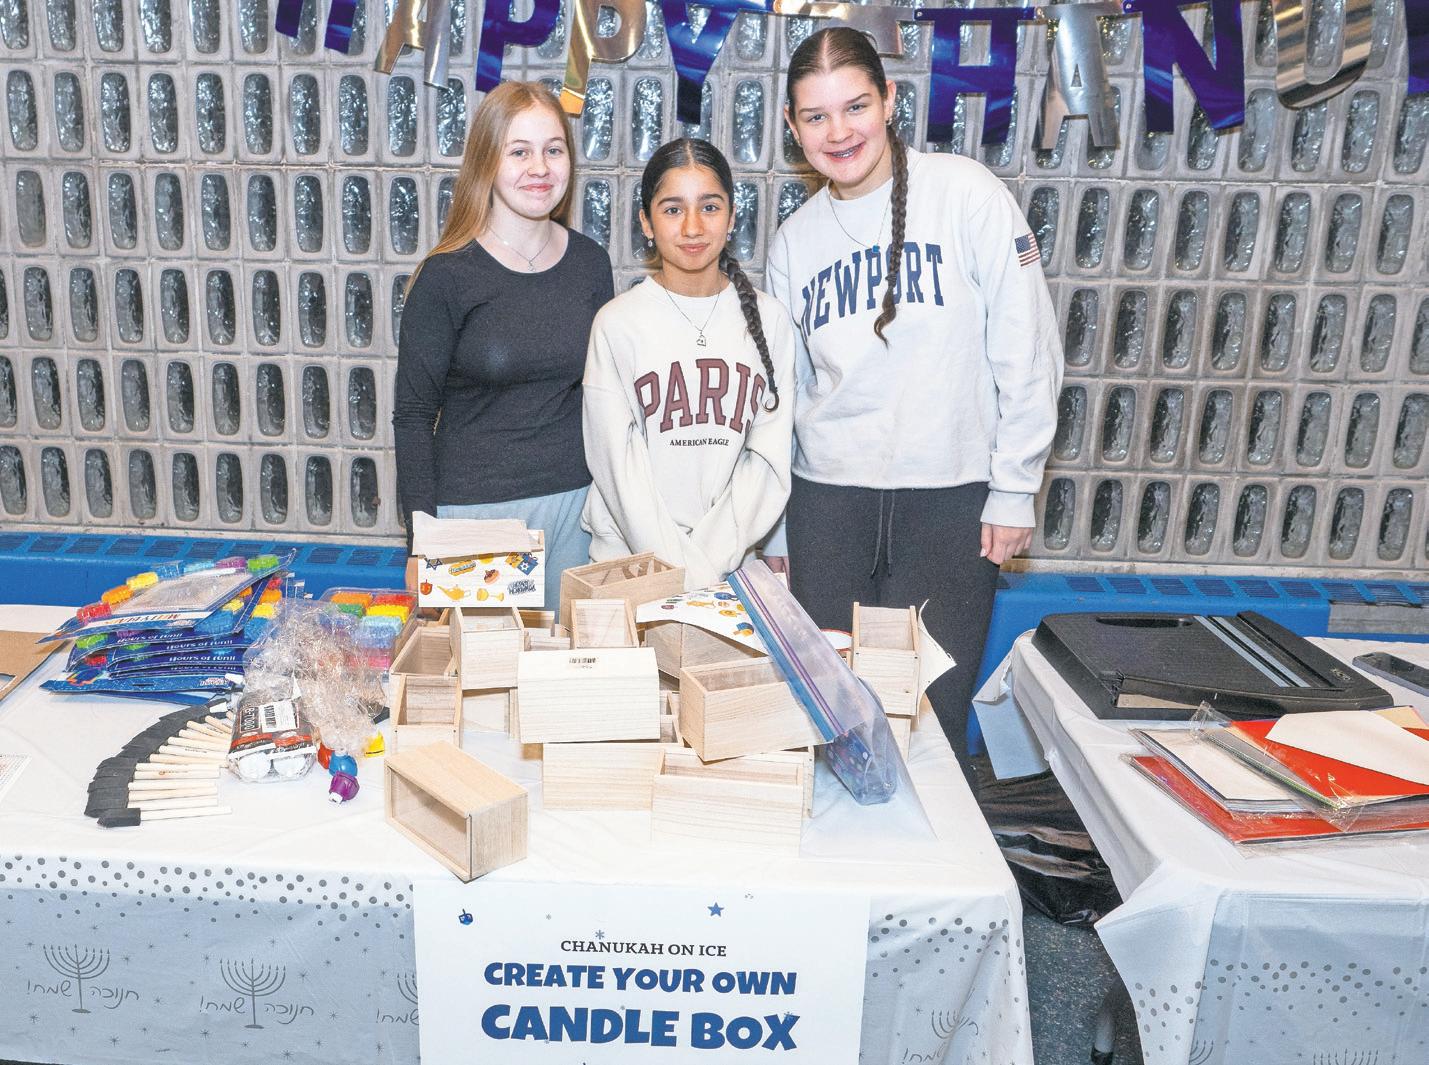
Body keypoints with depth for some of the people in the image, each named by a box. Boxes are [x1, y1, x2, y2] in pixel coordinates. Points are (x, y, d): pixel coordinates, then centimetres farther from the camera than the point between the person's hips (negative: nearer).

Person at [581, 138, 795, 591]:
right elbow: (619, 467, -6)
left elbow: (768, 460, 0)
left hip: (731, 559, 1)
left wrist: (709, 559, -9)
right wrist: (682, 572, -12)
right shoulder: (618, 323, -3)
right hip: (629, 561, -1)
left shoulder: (768, 318, 3)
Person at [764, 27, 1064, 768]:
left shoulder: (965, 194, -4)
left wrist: (1014, 490, -5)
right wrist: (775, 534, 14)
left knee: (932, 708, 4)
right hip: (827, 501, 3)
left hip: (951, 497, -3)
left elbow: (1028, 352, -4)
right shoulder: (794, 239, 8)